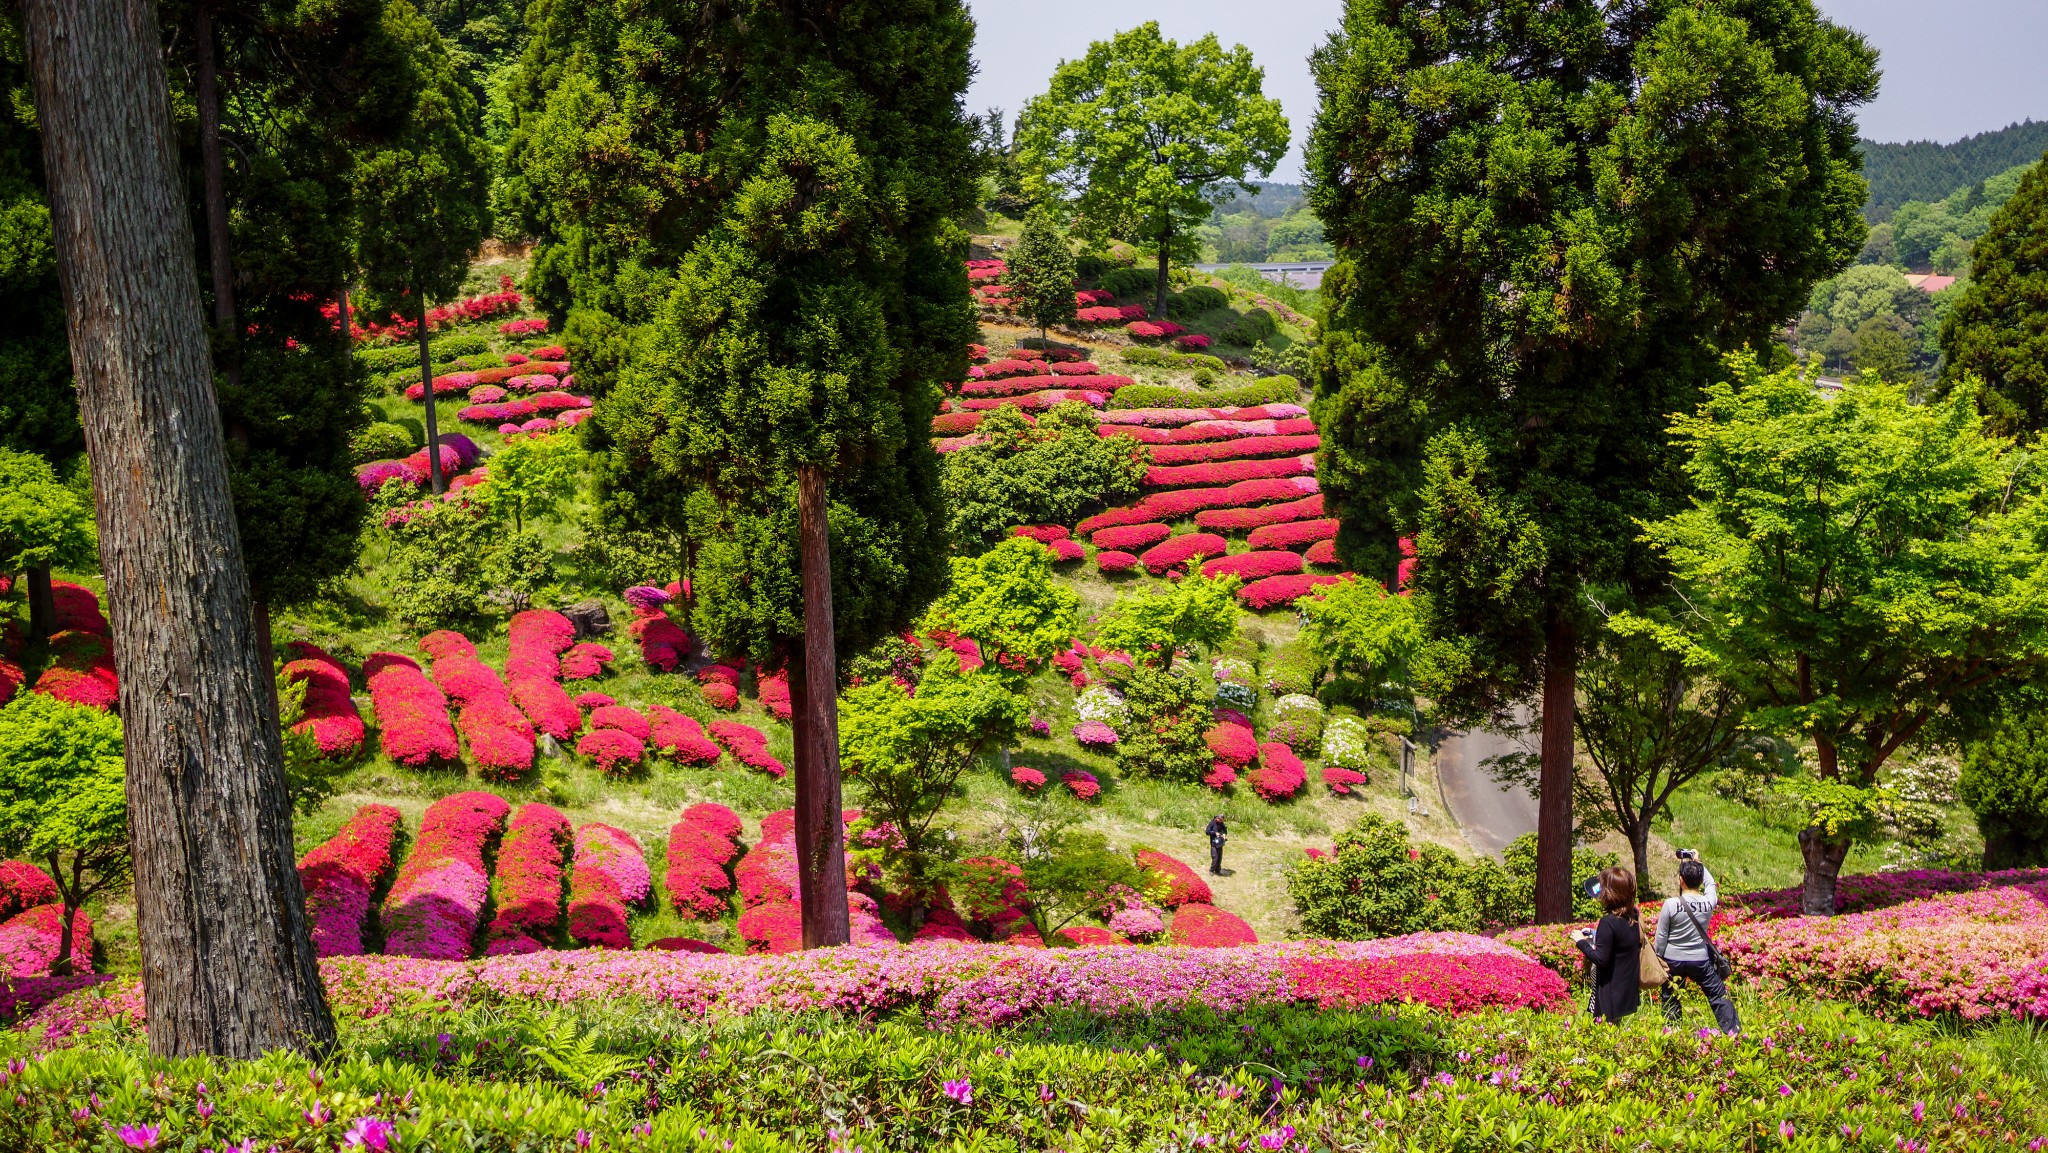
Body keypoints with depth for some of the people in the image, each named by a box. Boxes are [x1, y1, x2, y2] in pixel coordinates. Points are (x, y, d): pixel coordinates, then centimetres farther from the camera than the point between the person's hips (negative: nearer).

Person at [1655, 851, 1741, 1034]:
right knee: (1719, 995, 12)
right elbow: (1710, 882, 13)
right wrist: (1697, 863, 17)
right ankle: (1734, 1032, 14)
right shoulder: (1709, 902, -12)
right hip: (1700, 960, 1)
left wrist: (1658, 958, 5)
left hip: (1672, 960, -1)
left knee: (1670, 999, 14)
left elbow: (1661, 937, -8)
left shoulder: (1670, 904, -17)